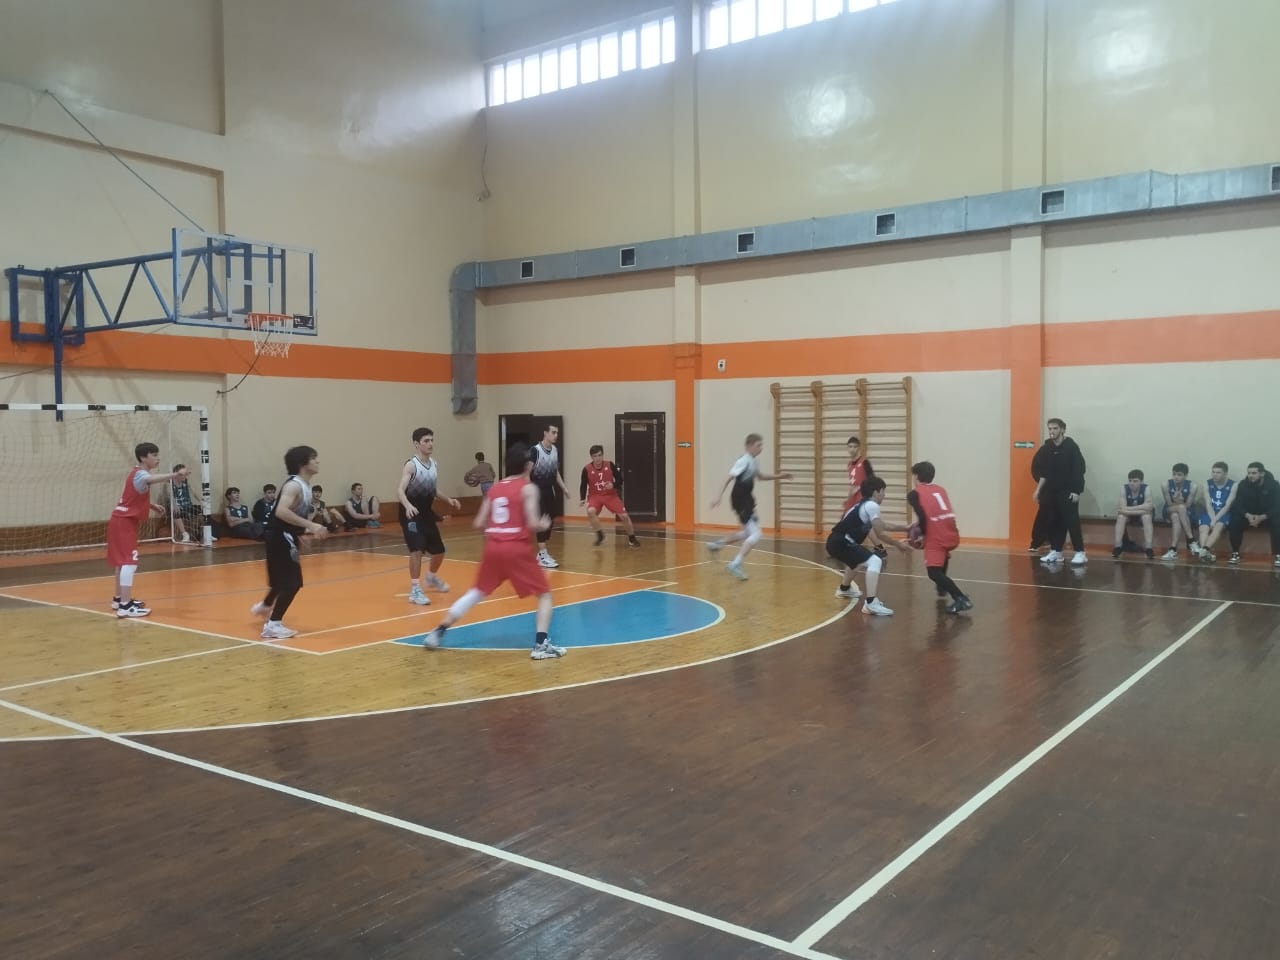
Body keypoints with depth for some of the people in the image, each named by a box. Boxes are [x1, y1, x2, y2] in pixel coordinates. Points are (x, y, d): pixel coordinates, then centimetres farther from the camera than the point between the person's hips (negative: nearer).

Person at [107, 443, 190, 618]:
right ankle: (125, 606, -20)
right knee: (129, 562, -15)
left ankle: (119, 599, 30)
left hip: (123, 521, 10)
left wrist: (152, 506, 6)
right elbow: (151, 479, -43)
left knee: (123, 561, 19)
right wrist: (174, 475, -61)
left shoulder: (136, 473, 14)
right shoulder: (140, 474, -18)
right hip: (124, 522, -10)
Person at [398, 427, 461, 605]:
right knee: (417, 549, -23)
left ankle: (431, 577, 45)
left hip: (426, 513, 8)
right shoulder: (411, 465, -20)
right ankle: (415, 590, -14)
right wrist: (408, 506, -51)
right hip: (411, 514, -8)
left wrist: (447, 499, 5)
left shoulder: (433, 463, 4)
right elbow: (400, 490, -33)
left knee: (439, 551, 16)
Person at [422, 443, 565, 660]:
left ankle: (437, 633, 22)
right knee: (544, 594, 8)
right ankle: (541, 645, -6)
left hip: (492, 548, 5)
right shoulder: (529, 488, -1)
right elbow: (533, 524, -11)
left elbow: (478, 524, 11)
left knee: (476, 593, 23)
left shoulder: (494, 488, 14)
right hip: (516, 548, -5)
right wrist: (544, 525, 10)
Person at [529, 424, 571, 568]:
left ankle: (542, 552, 21)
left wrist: (563, 487, 14)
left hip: (549, 489, 7)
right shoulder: (535, 450, -16)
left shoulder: (555, 450, 6)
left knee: (550, 520, 9)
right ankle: (543, 556, -9)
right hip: (537, 489, -7)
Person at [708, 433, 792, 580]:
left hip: (747, 500, 10)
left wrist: (779, 476, 20)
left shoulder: (754, 462, 9)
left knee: (748, 533, 24)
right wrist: (719, 495, -30)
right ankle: (735, 564, -19)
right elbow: (729, 478, -23)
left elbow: (760, 476, 28)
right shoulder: (744, 461, -18)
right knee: (755, 535, -16)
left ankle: (716, 544, 33)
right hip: (740, 501, -10)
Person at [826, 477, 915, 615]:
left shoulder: (864, 505, 19)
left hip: (836, 541, 11)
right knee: (875, 561, -20)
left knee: (856, 560, 39)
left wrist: (906, 527, 26)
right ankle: (871, 604, -27)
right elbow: (881, 534, -9)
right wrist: (898, 544, 3)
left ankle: (844, 589, 61)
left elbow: (884, 524, 25)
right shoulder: (872, 506, -10)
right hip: (840, 542, -11)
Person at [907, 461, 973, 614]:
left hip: (936, 538, -7)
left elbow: (922, 517, -10)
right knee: (942, 556, 37)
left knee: (934, 572, -7)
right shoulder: (940, 490, 22)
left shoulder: (914, 494, 4)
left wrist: (922, 533, 6)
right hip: (952, 535, 7)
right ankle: (942, 587, 49)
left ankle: (961, 599, -23)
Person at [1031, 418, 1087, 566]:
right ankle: (1056, 552, 16)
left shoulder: (1071, 447, -8)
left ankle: (1080, 553, -10)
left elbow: (1079, 469, -11)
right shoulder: (1046, 448, 7)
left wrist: (1076, 491, -15)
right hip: (1051, 491, 6)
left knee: (1072, 521, -11)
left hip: (1068, 492, -6)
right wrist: (1039, 489, 5)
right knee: (1053, 522, 7)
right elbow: (1043, 472, 11)